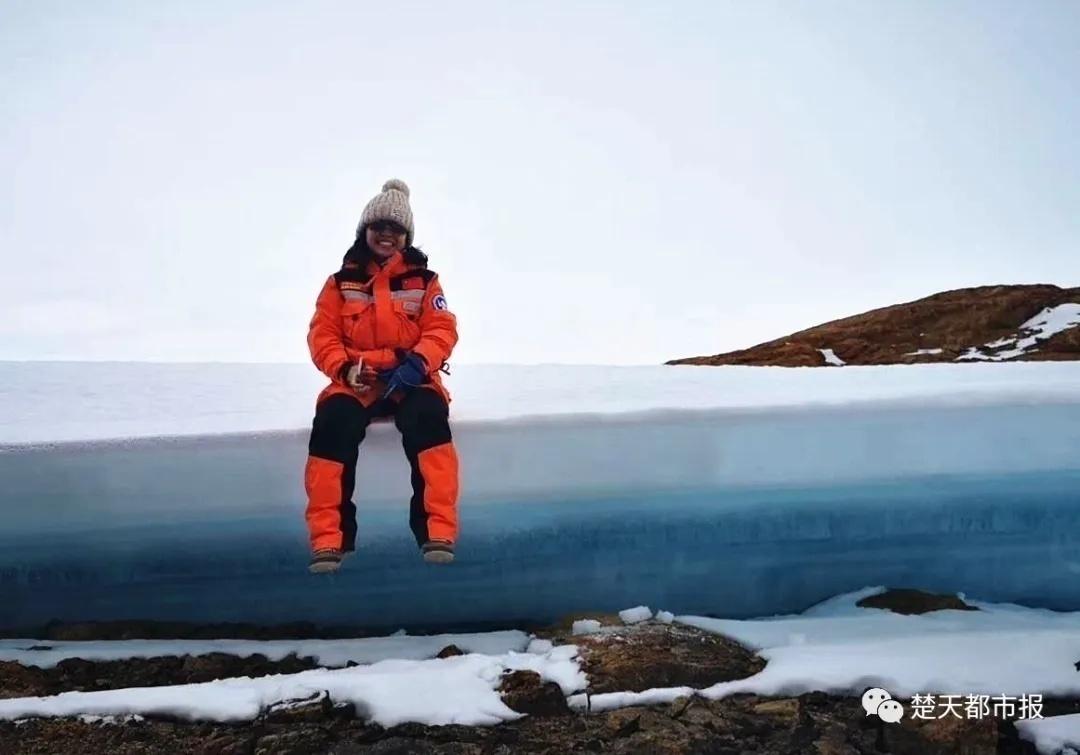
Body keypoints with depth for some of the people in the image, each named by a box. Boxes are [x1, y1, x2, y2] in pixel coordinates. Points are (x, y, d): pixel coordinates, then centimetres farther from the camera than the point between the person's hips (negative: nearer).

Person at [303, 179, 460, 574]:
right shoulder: (341, 282, 8)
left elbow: (442, 330, -1)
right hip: (357, 382, 1)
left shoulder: (424, 281, 7)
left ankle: (438, 531, -28)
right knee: (332, 422, -30)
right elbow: (322, 335, 5)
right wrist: (344, 368, -15)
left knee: (428, 418, -34)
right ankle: (329, 538, -22)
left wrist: (417, 363, -20)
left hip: (410, 381, 0)